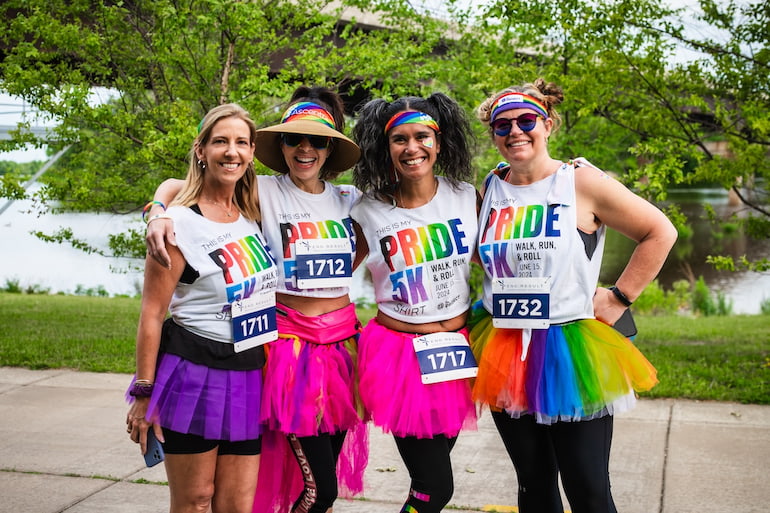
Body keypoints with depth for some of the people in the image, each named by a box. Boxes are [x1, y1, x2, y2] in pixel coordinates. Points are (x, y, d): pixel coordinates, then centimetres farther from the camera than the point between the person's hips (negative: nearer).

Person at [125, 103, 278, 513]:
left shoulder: (252, 215, 8)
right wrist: (143, 393, -10)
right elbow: (152, 313, -10)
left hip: (248, 376, 6)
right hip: (193, 373, -5)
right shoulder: (181, 222, -10)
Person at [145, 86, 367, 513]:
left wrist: (332, 277, 11)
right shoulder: (264, 193, -4)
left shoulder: (349, 200, 7)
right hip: (291, 341, -4)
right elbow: (177, 185, -9)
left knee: (329, 475, 12)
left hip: (343, 339, 5)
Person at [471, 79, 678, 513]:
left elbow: (660, 233, -3)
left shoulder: (582, 183, -7)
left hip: (572, 350, -4)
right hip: (504, 354, 4)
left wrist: (619, 299, -6)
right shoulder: (489, 191, 5)